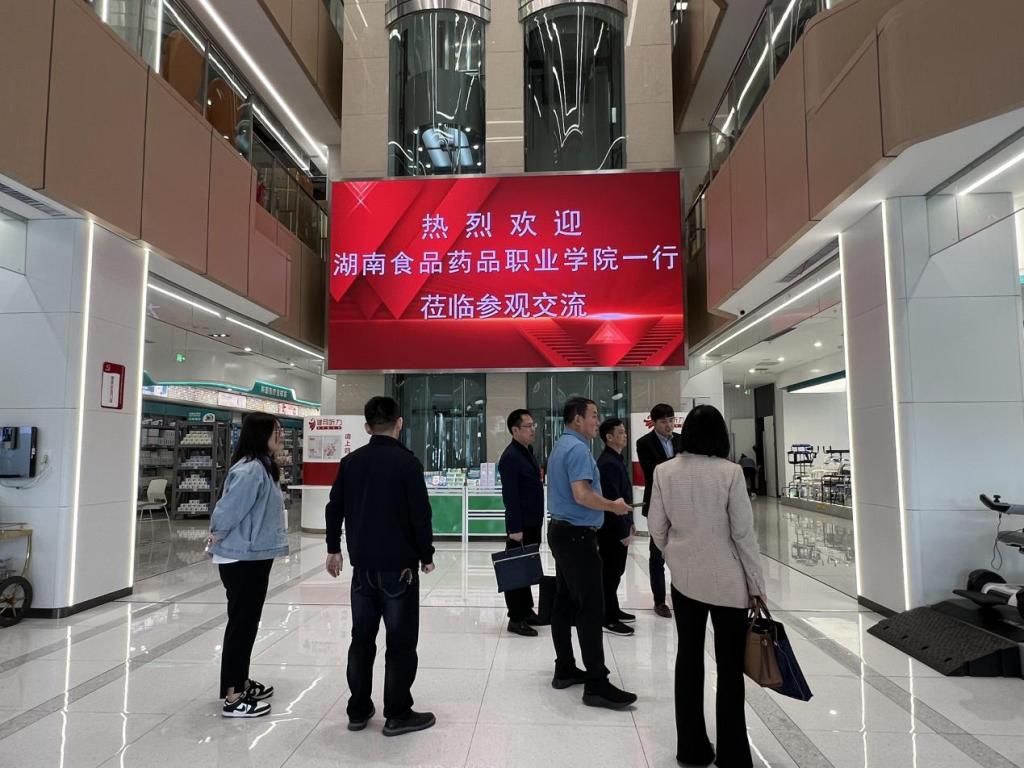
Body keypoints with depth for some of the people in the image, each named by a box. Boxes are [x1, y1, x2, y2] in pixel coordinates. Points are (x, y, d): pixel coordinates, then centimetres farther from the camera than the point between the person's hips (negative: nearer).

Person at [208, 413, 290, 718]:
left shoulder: (263, 467, 10)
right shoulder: (250, 470, -22)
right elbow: (229, 509, -23)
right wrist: (217, 537, -7)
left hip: (254, 557, 10)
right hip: (242, 559, -10)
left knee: (247, 622, 19)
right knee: (241, 623, -2)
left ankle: (240, 683, 33)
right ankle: (232, 698, 8)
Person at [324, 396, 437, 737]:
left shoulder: (350, 461, 4)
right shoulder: (407, 462, -12)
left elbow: (335, 508, 9)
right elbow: (420, 514, -13)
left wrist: (333, 548, 21)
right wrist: (426, 555, 0)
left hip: (362, 564, 6)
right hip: (399, 565, -5)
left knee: (362, 638, 15)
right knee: (401, 641, 4)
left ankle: (358, 710, 24)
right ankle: (398, 715, 10)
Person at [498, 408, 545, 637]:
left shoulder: (528, 452, 13)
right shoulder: (510, 457, -16)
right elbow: (510, 496, -20)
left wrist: (537, 521, 17)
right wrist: (515, 528, -21)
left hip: (533, 523, 9)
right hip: (520, 525, -9)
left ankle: (527, 612, 28)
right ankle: (515, 619, 9)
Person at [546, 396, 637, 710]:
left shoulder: (561, 446, 15)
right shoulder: (578, 448, -17)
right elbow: (582, 494, -26)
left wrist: (606, 505, 19)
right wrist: (614, 506, -12)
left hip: (561, 530, 11)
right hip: (578, 535, -10)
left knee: (565, 602, 13)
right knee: (590, 607, -8)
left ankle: (565, 669, 21)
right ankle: (596, 684, -4)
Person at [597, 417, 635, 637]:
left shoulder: (616, 459, 12)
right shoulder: (608, 463, -20)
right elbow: (612, 500, -23)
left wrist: (629, 523, 18)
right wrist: (623, 532, -19)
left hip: (619, 527, 10)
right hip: (611, 530, -10)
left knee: (615, 571, 18)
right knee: (610, 572, 0)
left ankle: (613, 610, 30)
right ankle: (608, 618, 9)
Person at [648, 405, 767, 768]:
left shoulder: (664, 471, -5)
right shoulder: (729, 472, -15)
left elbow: (657, 527, 0)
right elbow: (743, 532, -12)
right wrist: (757, 584, -2)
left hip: (684, 577, 3)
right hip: (728, 580, -3)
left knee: (689, 658, 14)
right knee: (730, 666, 9)